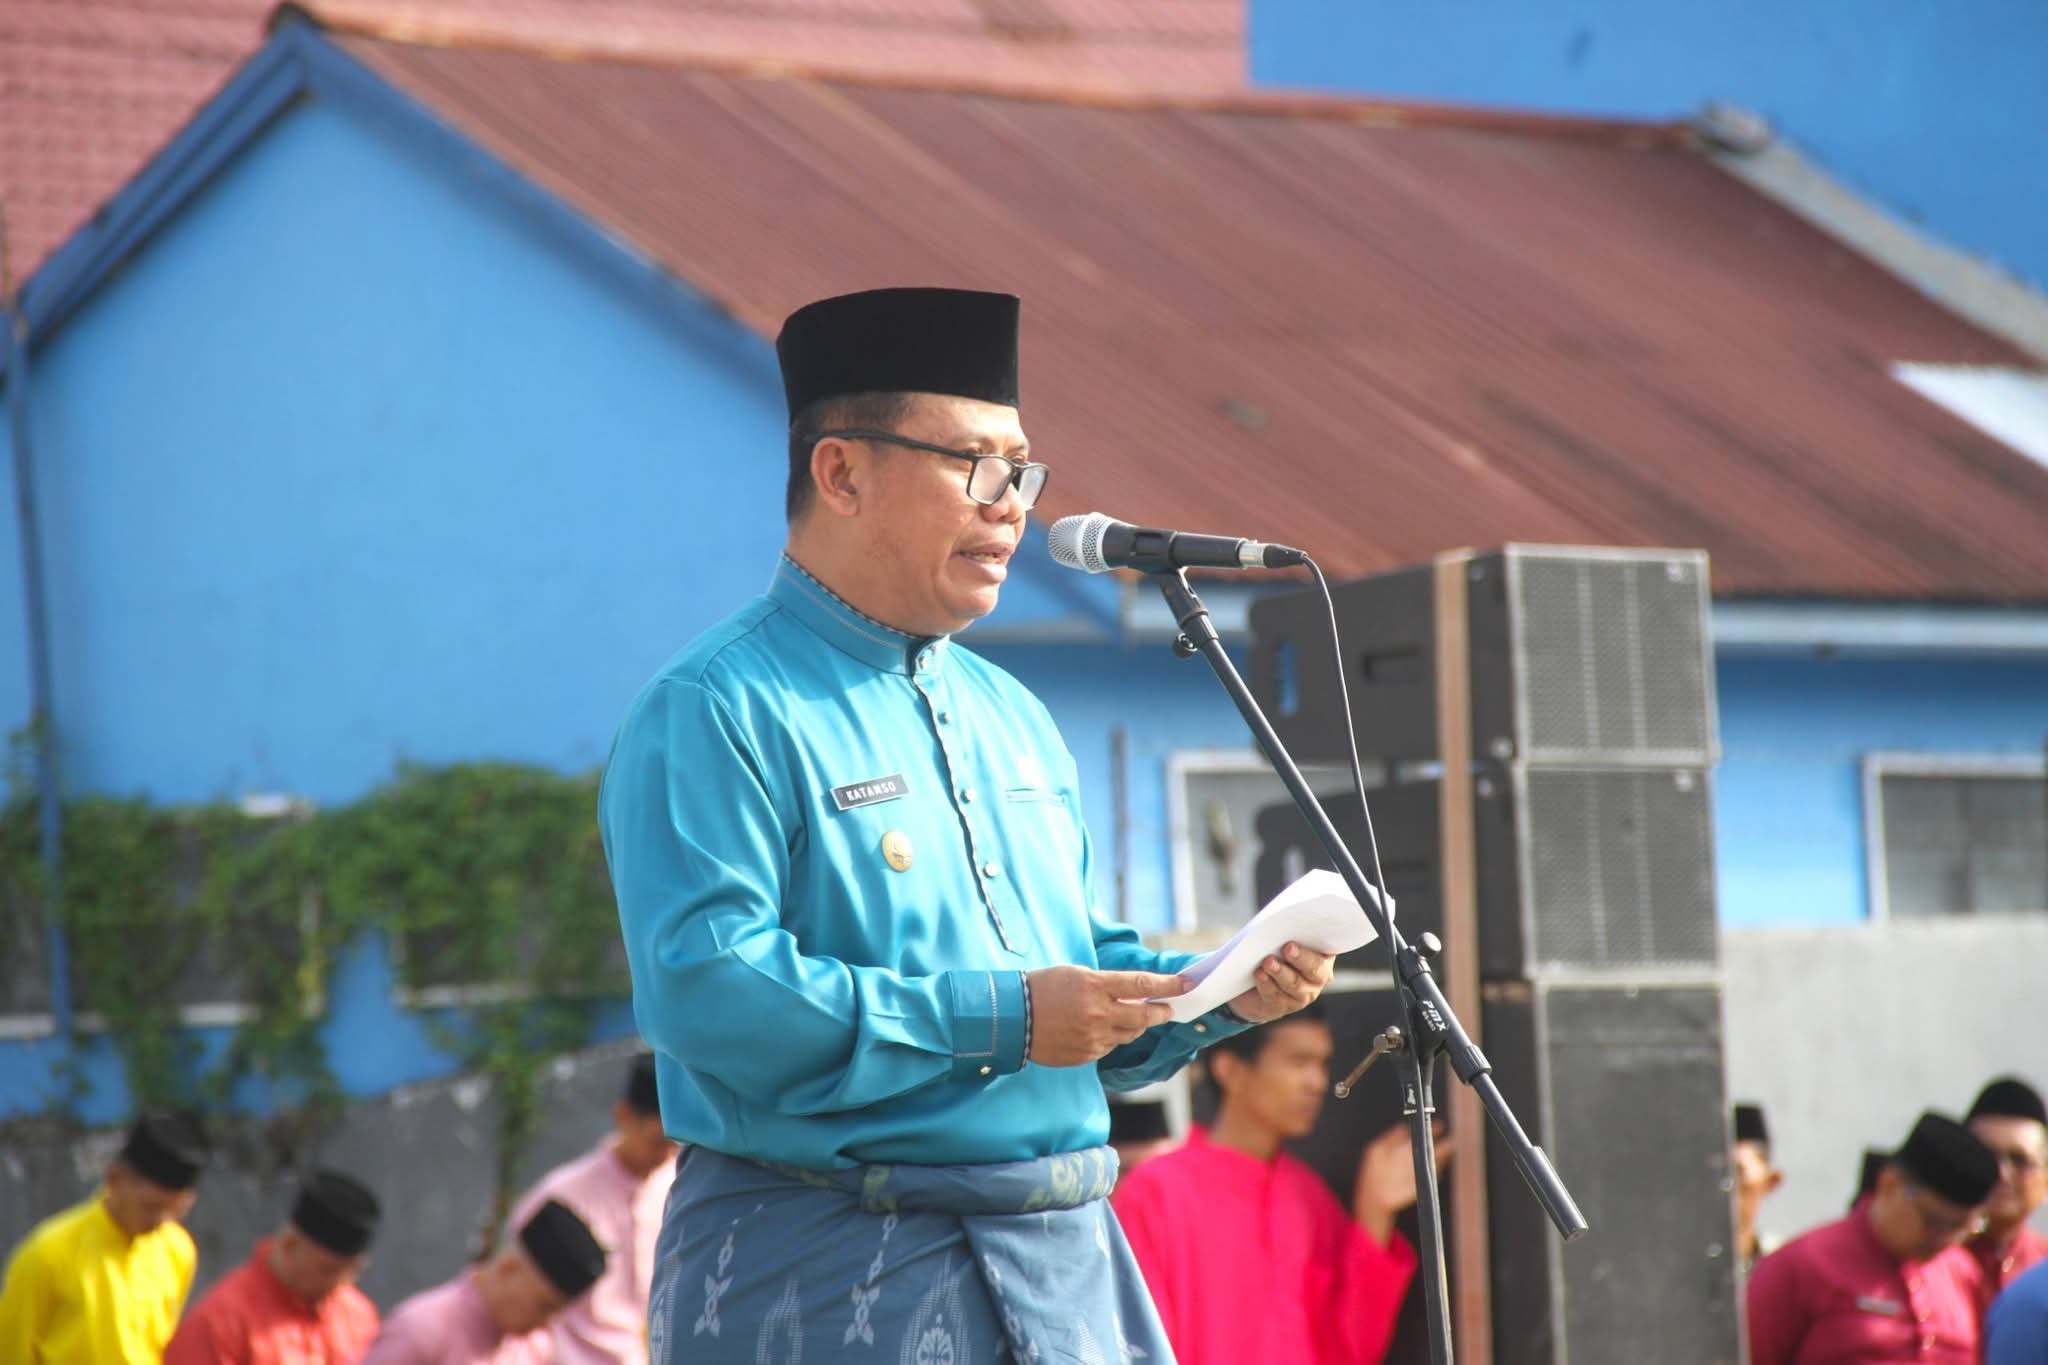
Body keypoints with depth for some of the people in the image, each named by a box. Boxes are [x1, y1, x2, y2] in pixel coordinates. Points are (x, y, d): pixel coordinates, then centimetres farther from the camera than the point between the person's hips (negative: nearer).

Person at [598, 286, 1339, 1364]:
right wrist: (997, 1019, -21)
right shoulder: (713, 714, -8)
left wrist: (1219, 992, 3)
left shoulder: (1011, 715, 20)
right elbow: (702, 986, -21)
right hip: (829, 1276, -7)